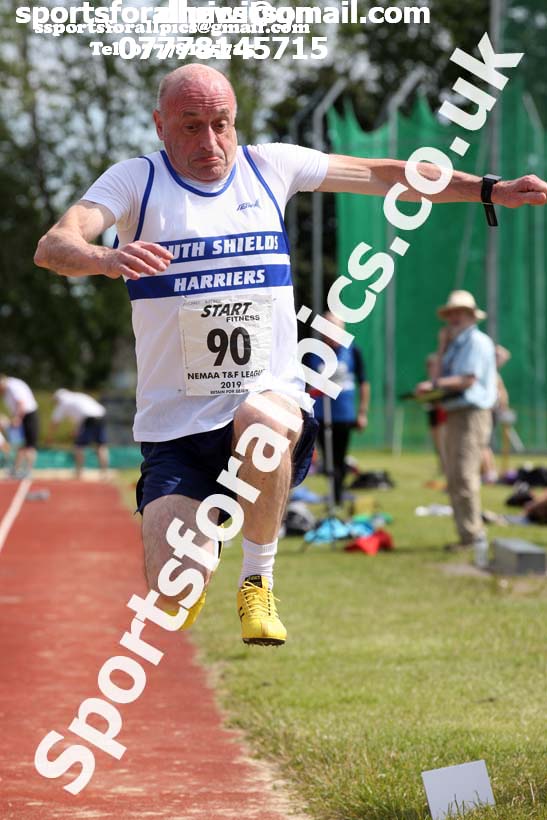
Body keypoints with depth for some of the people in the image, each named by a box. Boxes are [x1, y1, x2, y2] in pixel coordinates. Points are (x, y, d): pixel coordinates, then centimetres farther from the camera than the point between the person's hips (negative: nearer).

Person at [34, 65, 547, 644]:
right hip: (173, 429, -1)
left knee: (261, 420, -38)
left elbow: (382, 175, 18)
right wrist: (104, 259, -39)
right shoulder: (136, 181, -1)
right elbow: (52, 247, -16)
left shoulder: (269, 167, 8)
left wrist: (489, 190, 14)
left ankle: (258, 580, -13)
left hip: (272, 401, 1)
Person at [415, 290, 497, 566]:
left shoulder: (477, 342, -6)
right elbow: (442, 378, 15)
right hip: (453, 414, 10)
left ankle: (474, 535, -18)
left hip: (472, 414, -10)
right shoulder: (456, 344, 22)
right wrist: (443, 348, 9)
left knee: (464, 475, -17)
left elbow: (468, 379, -16)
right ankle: (466, 536, 11)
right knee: (454, 479, 8)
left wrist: (434, 385, -18)